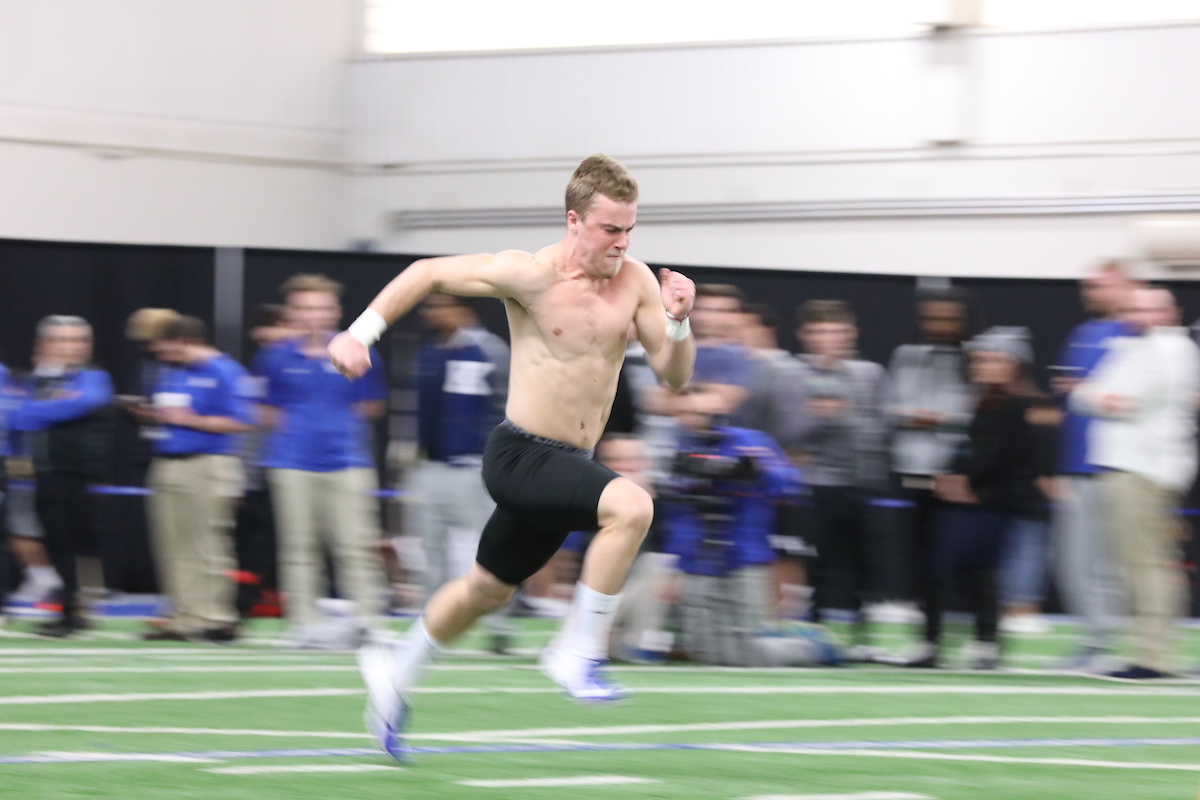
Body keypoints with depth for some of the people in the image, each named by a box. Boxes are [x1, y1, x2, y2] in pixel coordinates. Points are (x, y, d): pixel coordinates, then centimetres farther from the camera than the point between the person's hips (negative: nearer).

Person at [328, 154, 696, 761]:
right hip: (521, 456, -7)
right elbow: (428, 273, -5)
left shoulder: (637, 282, -1)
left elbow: (674, 376, 1)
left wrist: (677, 322, -18)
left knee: (487, 590, 22)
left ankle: (395, 675, 44)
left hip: (565, 466, 7)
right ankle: (578, 653, -20)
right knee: (632, 505, -31)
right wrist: (360, 333, -10)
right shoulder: (530, 276, -16)